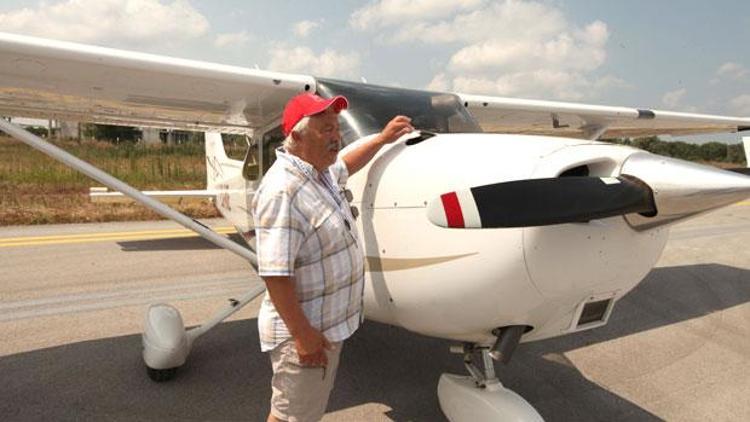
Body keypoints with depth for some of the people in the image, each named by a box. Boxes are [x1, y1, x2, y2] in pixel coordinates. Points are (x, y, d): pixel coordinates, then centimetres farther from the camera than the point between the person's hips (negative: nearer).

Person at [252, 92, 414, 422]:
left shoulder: (319, 171, 2)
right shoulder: (283, 191, -28)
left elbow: (345, 166, 27)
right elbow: (274, 275, -28)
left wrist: (382, 139, 29)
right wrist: (303, 335, -24)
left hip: (331, 322, 9)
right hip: (305, 330, -9)